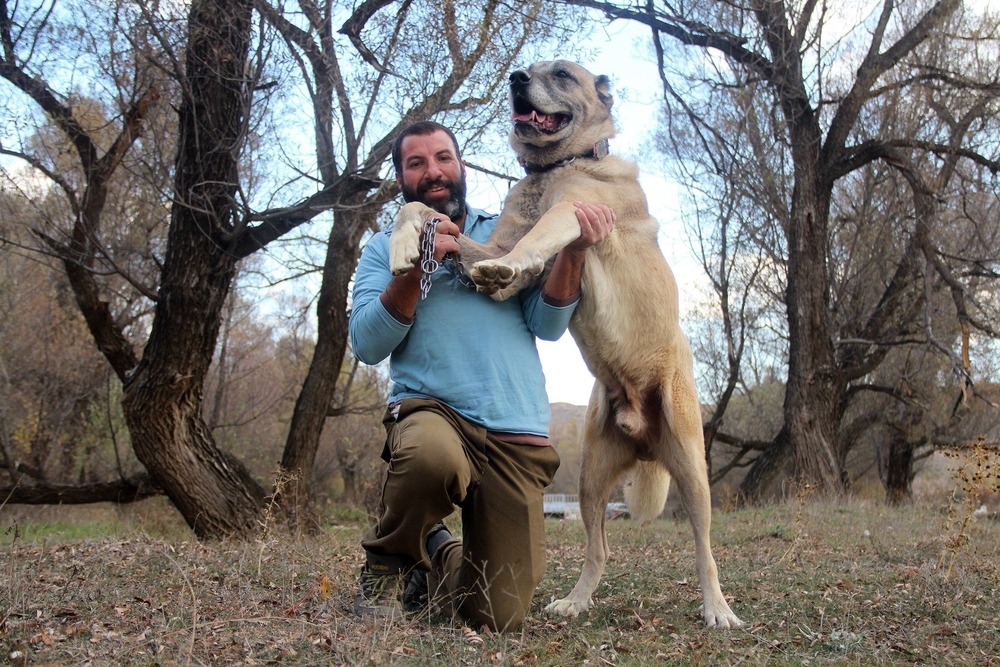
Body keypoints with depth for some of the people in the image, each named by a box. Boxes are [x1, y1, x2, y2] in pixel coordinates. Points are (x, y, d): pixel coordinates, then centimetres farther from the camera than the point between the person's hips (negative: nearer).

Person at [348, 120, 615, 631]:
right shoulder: (385, 248, 12)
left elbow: (547, 325, 2)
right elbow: (367, 345, -3)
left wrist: (574, 249, -13)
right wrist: (416, 265, -14)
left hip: (517, 437, 2)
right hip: (430, 410, -1)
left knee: (498, 617, -4)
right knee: (434, 453, -41)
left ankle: (435, 556, 31)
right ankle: (388, 563, -8)